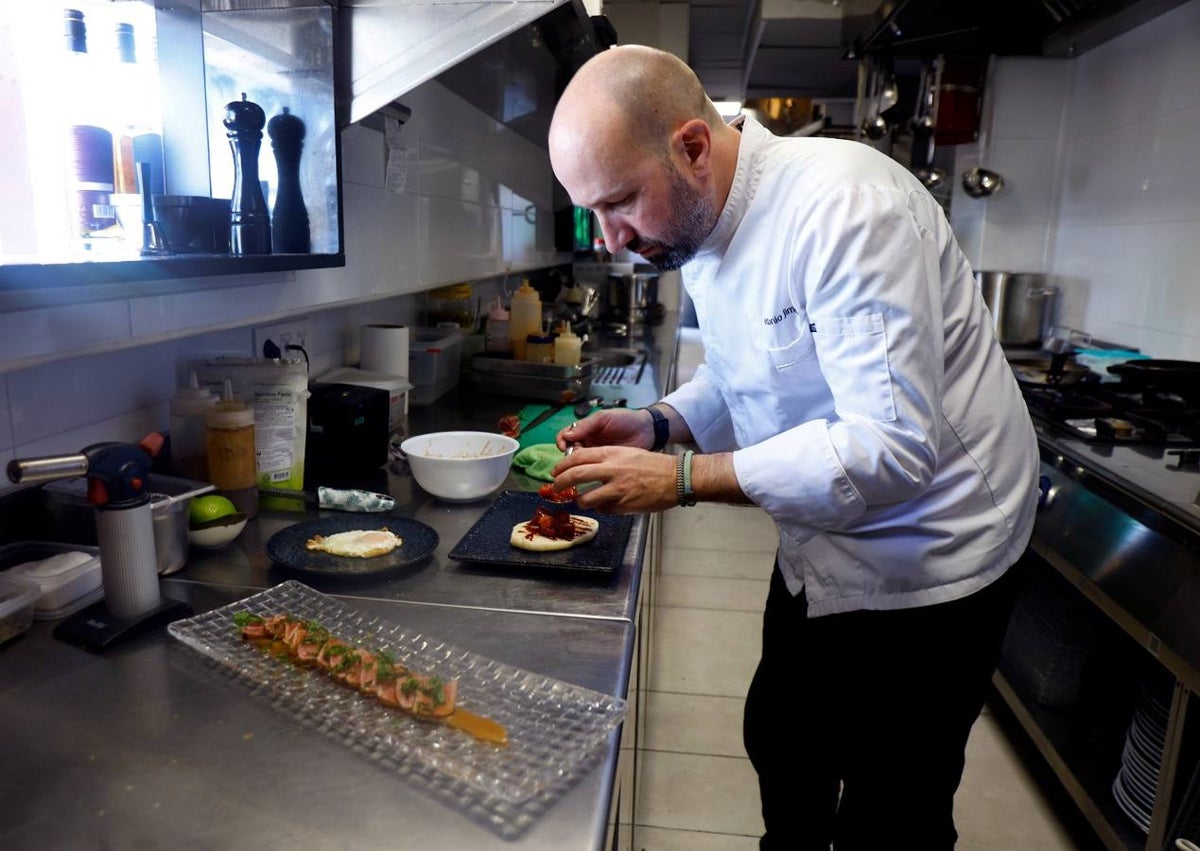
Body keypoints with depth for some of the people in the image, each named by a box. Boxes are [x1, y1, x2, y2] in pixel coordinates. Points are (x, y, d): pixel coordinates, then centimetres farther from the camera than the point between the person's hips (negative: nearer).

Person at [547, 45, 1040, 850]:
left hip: (922, 567, -7)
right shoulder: (699, 222, -2)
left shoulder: (843, 206, -29)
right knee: (780, 750, 25)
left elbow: (892, 446, -33)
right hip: (819, 552, 8)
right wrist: (658, 424, -9)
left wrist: (684, 477, -30)